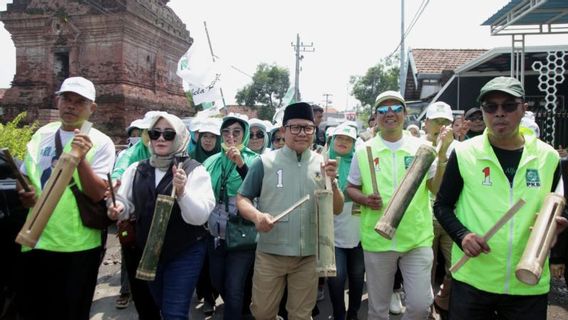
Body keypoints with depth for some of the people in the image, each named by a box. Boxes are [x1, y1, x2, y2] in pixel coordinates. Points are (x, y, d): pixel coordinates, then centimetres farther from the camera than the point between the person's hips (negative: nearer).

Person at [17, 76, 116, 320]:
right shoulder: (42, 134, 8)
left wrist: (81, 159, -29)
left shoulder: (100, 143, -8)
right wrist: (24, 193, -1)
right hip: (34, 241, 5)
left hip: (76, 247, -5)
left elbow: (97, 194, -17)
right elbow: (24, 175, 20)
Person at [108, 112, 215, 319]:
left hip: (185, 253, -5)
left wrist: (182, 192, -37)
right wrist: (118, 209, -20)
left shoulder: (195, 170, -12)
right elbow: (125, 203, 3)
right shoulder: (137, 169, 2)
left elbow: (200, 216, -21)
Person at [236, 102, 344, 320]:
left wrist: (332, 181, -16)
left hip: (309, 255, 2)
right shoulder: (265, 162, -6)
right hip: (270, 253, -1)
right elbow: (242, 198, -1)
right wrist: (256, 216, -21)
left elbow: (337, 209, 2)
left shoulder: (322, 164, 1)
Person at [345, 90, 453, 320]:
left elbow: (437, 189, 0)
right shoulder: (364, 151, -1)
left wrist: (442, 156, -14)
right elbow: (351, 188, 7)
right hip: (377, 241, 1)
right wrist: (365, 199, -14)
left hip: (417, 239, 0)